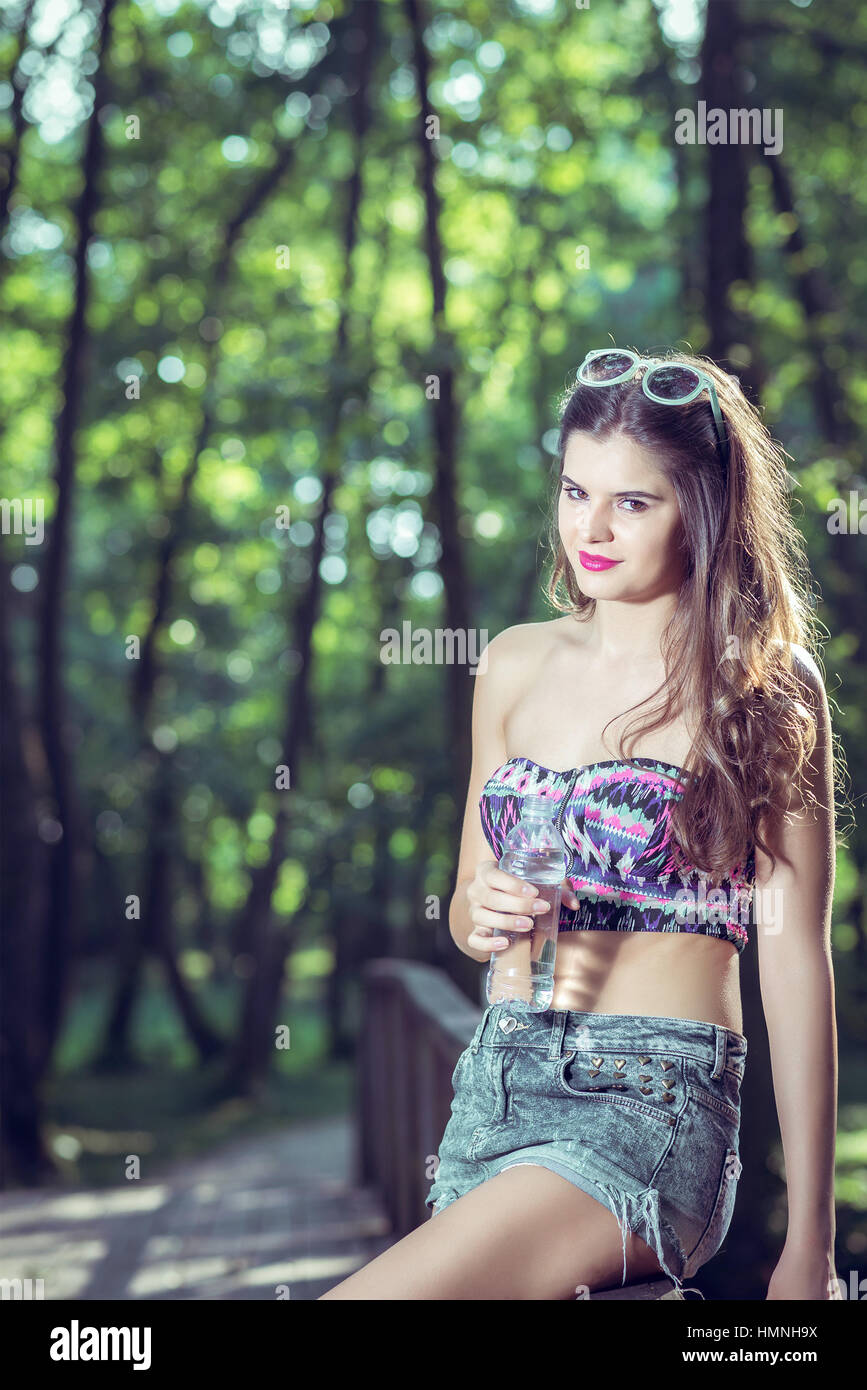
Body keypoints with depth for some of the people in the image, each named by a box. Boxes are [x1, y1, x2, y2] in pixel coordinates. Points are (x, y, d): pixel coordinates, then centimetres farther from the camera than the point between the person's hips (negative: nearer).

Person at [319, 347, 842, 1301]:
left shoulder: (763, 688, -4)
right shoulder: (516, 665, 11)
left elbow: (795, 964, -5)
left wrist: (809, 1250, -7)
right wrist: (479, 917, -6)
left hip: (652, 1106, -5)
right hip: (497, 1083, 6)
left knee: (363, 1296, -22)